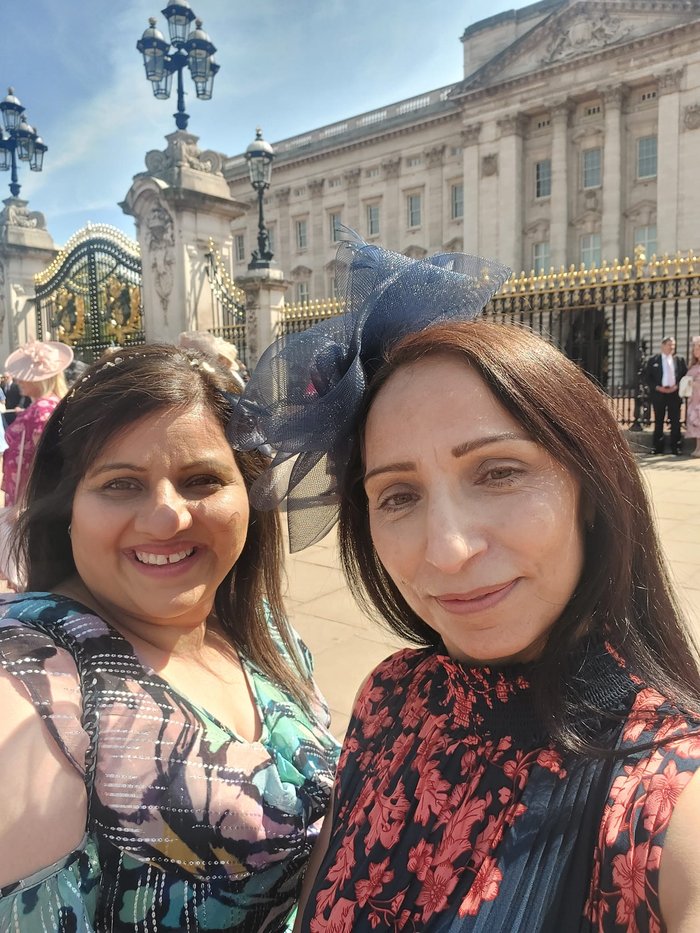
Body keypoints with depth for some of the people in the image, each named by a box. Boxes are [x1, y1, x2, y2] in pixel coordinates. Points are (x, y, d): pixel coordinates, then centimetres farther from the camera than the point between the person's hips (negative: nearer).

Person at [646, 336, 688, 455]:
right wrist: (658, 387, -10)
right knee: (658, 421, 5)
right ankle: (657, 447, 11)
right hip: (658, 393, -1)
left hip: (674, 393, 1)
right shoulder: (653, 360, 4)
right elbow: (648, 377, 2)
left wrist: (676, 386, -7)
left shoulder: (679, 360, 9)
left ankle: (676, 447, 6)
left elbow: (685, 375, 9)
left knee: (675, 421, 1)